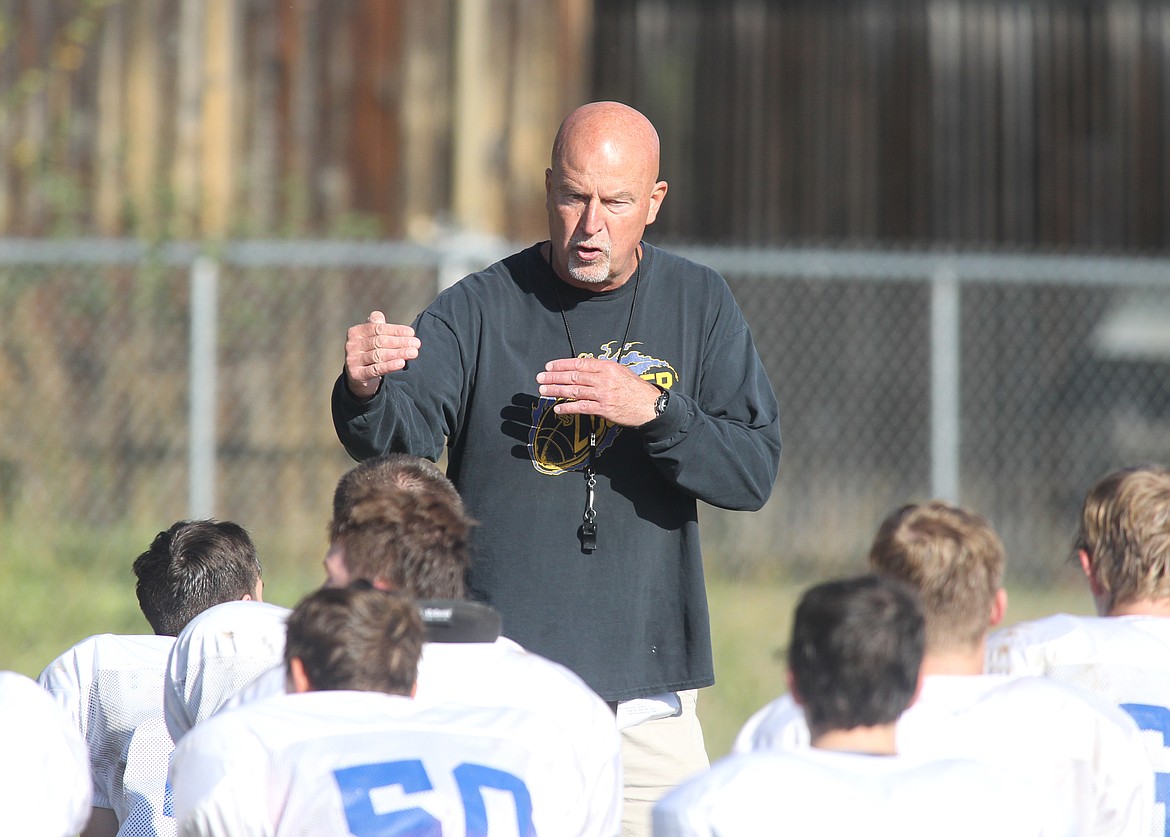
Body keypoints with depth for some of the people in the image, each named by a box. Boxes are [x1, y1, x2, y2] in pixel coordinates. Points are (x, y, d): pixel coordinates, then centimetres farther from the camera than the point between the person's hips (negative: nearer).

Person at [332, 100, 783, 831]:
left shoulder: (700, 305, 5)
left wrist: (653, 411, -19)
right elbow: (401, 435, -17)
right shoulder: (479, 310, -2)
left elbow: (754, 474, -3)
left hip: (649, 693, 2)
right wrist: (366, 391, -40)